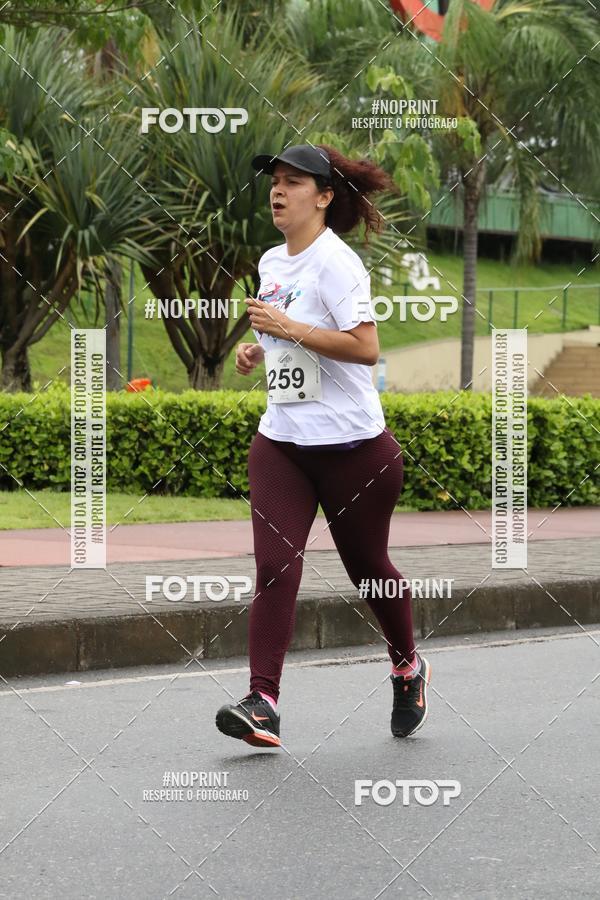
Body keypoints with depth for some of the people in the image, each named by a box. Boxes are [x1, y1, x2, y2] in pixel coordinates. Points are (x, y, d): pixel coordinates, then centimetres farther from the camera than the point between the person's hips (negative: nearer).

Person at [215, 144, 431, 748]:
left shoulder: (335, 262, -14)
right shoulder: (271, 262, 11)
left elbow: (365, 348, -23)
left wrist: (289, 328, -24)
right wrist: (258, 350, 8)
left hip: (354, 446, -6)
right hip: (281, 442, 6)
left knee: (367, 566, 10)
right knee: (275, 567, -11)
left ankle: (407, 667, 37)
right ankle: (262, 703, -17)